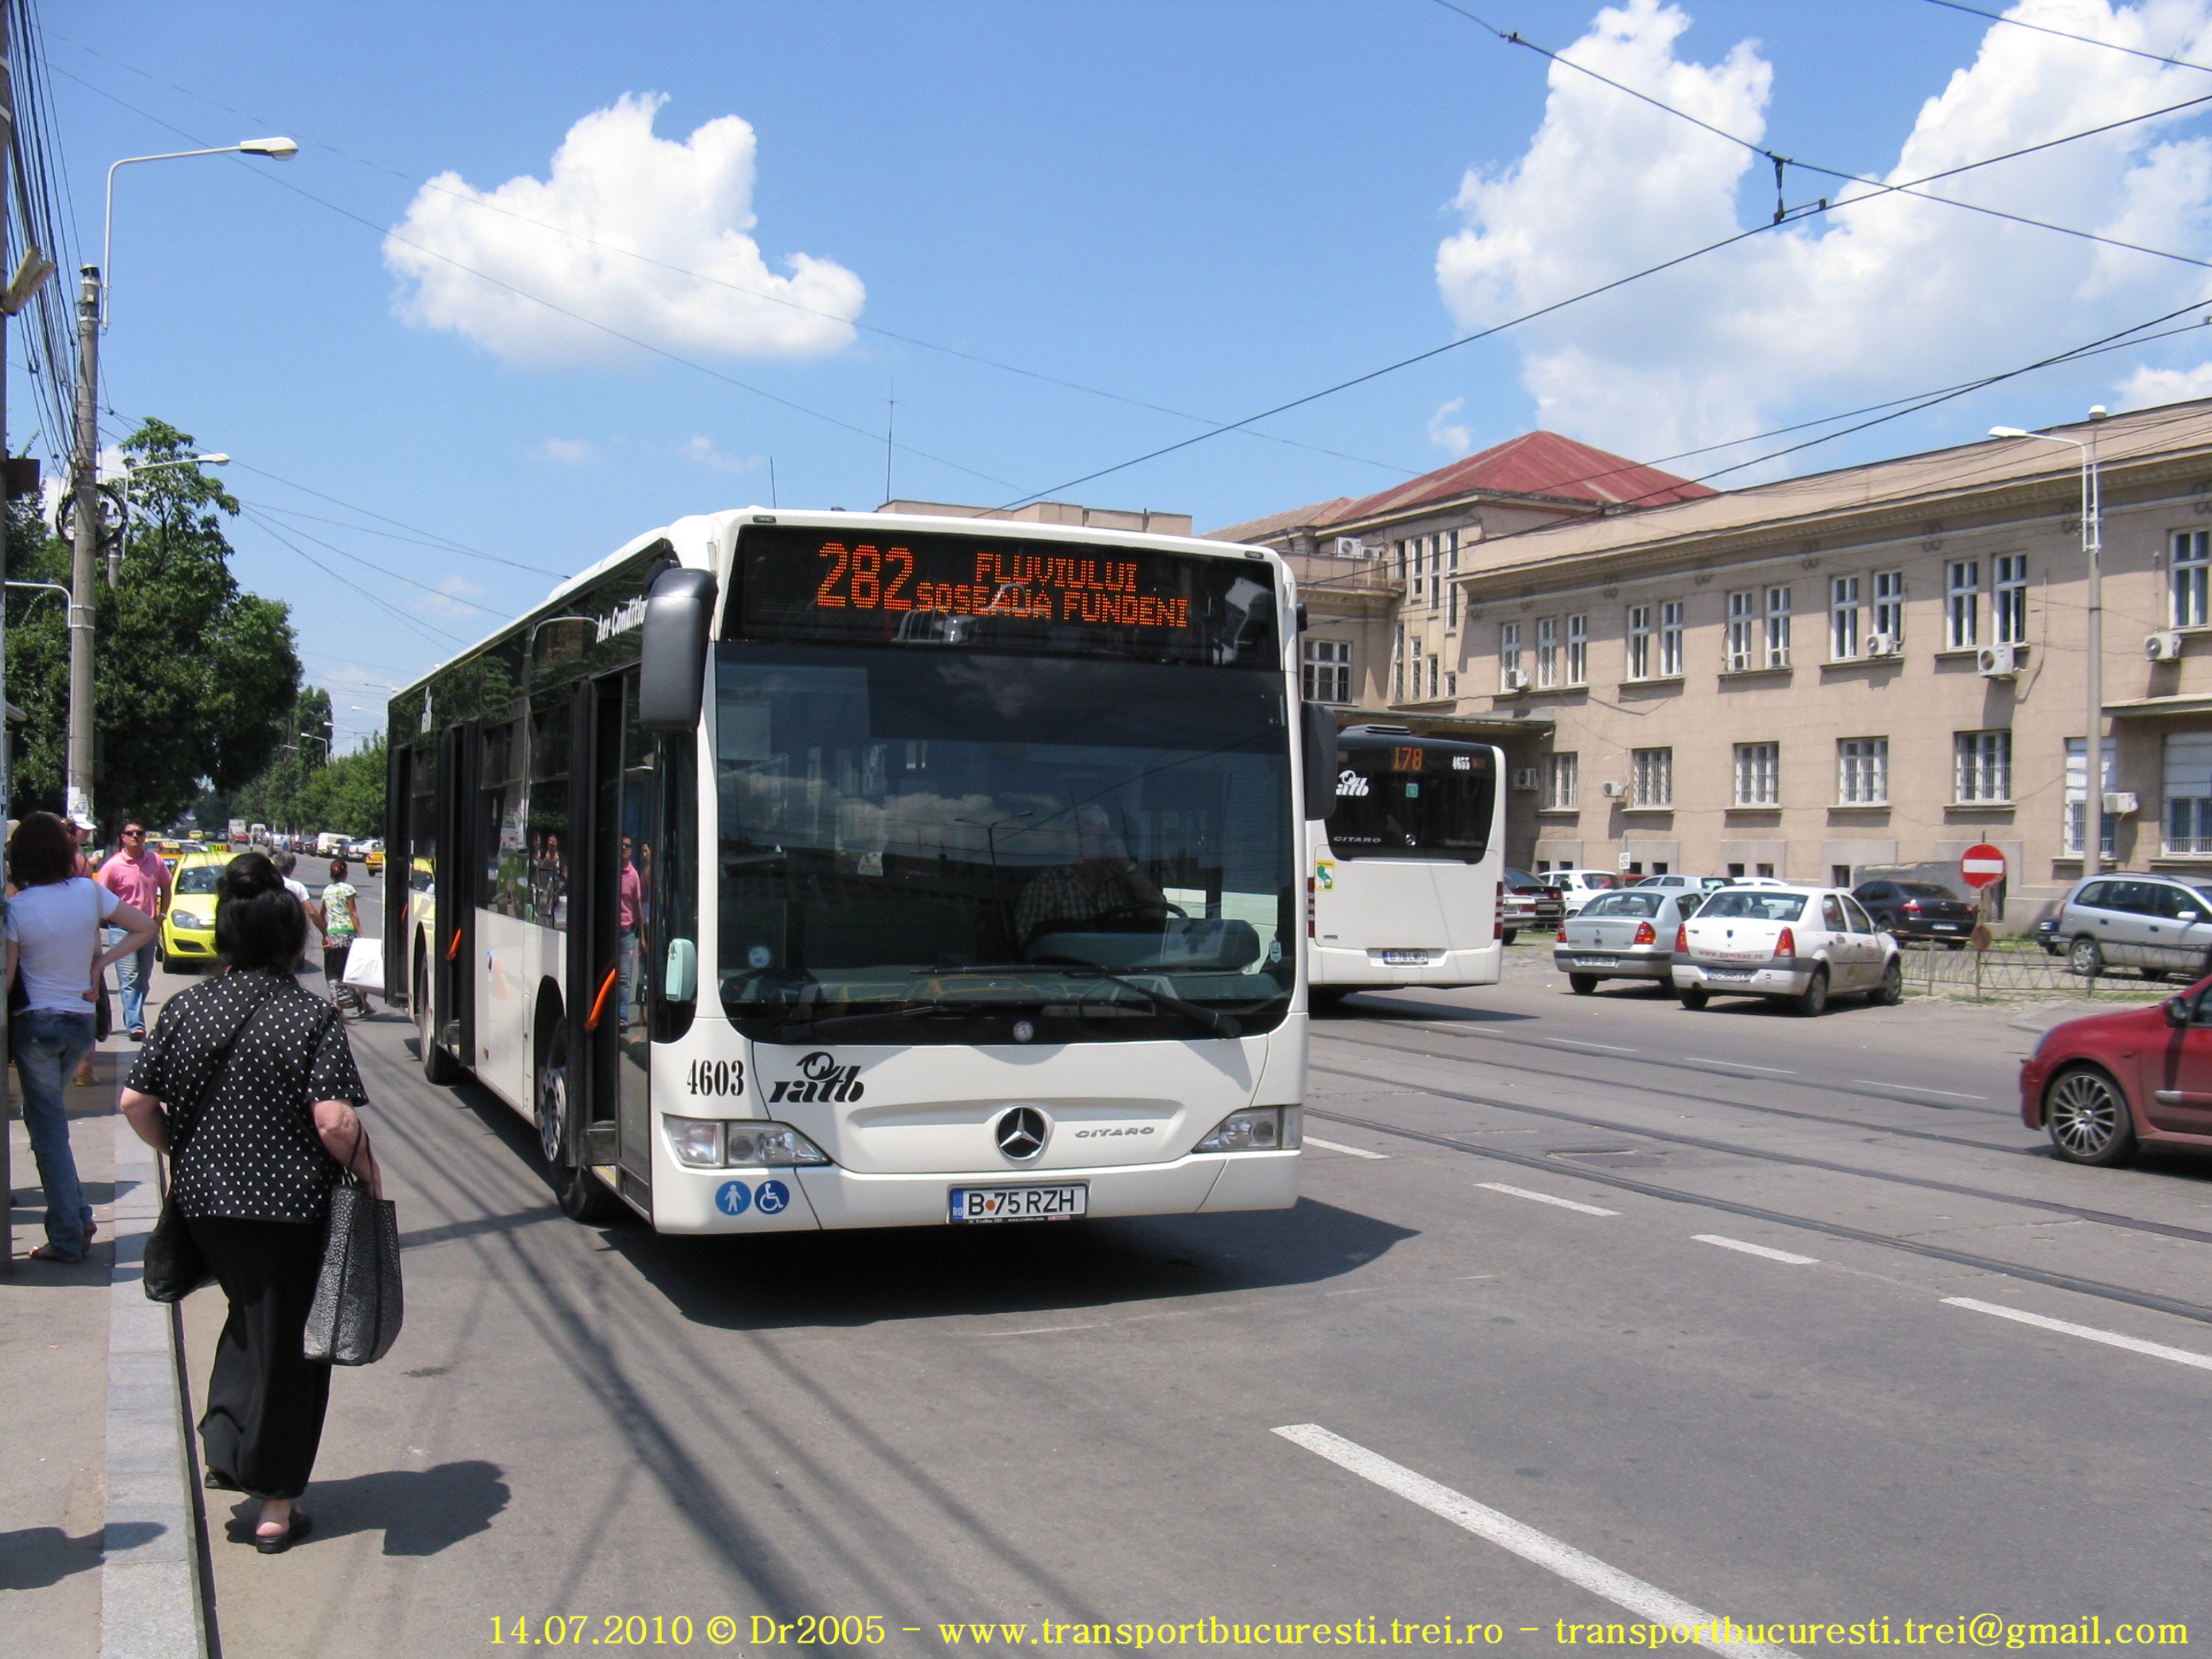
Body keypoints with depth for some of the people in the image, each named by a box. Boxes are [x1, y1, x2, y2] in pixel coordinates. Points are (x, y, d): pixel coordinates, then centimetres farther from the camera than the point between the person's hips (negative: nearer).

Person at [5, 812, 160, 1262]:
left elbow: (6, 977, -10)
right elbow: (145, 927, 3)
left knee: (48, 1125, 3)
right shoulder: (89, 892, -4)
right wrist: (101, 962, 2)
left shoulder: (15, 908, -13)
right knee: (46, 1114, 23)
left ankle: (68, 1238, 3)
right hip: (81, 1020, 4)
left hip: (35, 1023, -4)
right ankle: (76, 1216, 18)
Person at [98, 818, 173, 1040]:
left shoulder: (155, 860, 2)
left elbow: (165, 887, 17)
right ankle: (135, 1025, -15)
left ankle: (132, 1019, 25)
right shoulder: (113, 866, -9)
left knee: (143, 980, 12)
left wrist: (162, 914, 9)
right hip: (122, 929, -5)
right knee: (129, 979, -11)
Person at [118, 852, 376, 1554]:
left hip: (203, 1201, 5)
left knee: (250, 1317, 28)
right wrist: (369, 1173, -3)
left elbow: (136, 1102, 3)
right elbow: (335, 1123, -20)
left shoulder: (186, 1008, 0)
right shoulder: (312, 1017, -13)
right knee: (285, 1343, 7)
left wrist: (184, 1154, 18)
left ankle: (225, 1444, 18)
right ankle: (276, 1508, 14)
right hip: (290, 1206, -4)